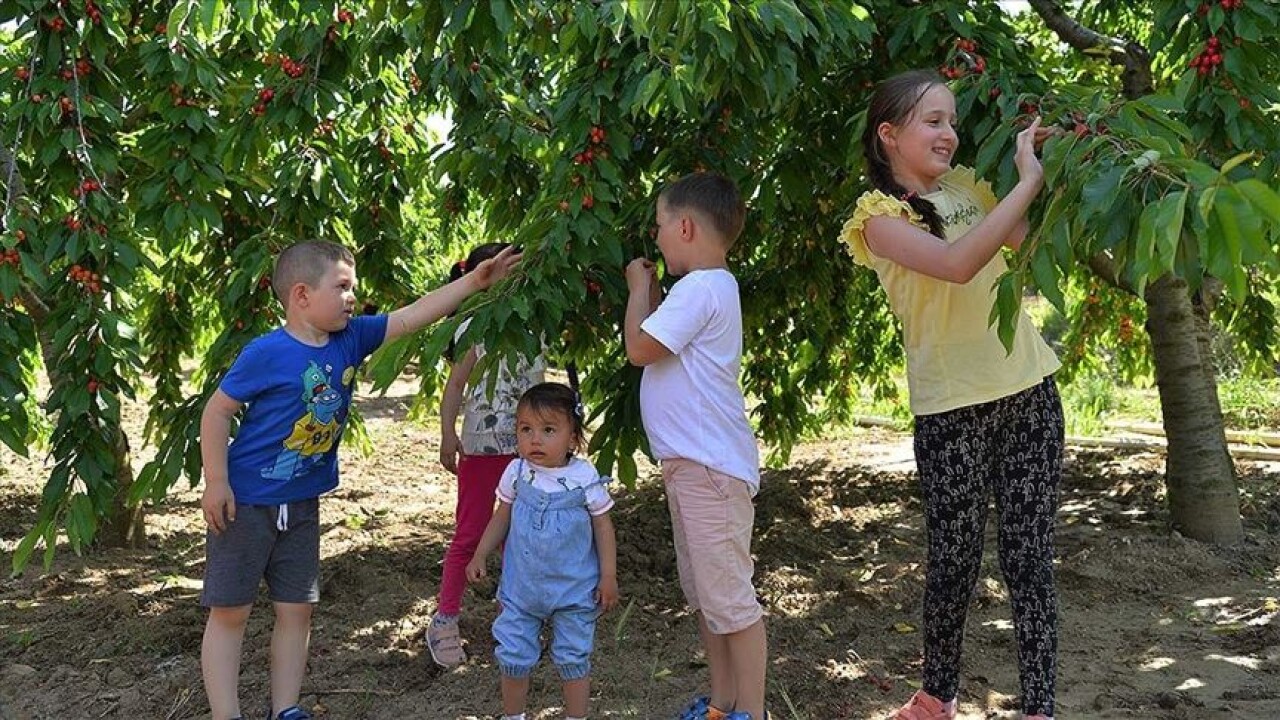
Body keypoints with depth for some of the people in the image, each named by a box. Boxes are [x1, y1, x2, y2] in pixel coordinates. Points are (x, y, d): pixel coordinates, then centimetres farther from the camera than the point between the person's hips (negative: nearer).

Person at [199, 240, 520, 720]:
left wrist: (475, 281, -1)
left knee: (296, 610, 10)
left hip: (303, 504, 7)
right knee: (230, 612, 1)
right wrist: (216, 483, -16)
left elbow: (412, 316, 2)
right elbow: (217, 411, -14)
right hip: (245, 502, -7)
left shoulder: (350, 338, -2)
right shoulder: (266, 353, -19)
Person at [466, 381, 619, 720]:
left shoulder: (585, 478, -12)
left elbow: (603, 526, -4)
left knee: (573, 658, 8)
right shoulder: (516, 473, -5)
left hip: (574, 589, -2)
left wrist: (608, 576, -5)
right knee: (513, 656, 9)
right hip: (521, 586, 2)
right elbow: (502, 517, 9)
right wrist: (480, 555, 3)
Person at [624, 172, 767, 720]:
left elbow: (640, 348, -15)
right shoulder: (708, 286, 15)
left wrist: (639, 290, -1)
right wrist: (650, 293, 13)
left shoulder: (700, 288, -16)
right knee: (704, 593, 18)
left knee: (729, 597, -4)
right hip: (691, 463, 11)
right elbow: (658, 346, 20)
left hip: (710, 466, -11)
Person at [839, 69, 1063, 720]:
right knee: (954, 561, 3)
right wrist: (1027, 180, -23)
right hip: (951, 408, -4)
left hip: (1028, 390, 4)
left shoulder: (966, 185, 9)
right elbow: (958, 264, -25)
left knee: (1029, 556, 4)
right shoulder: (880, 216, -8)